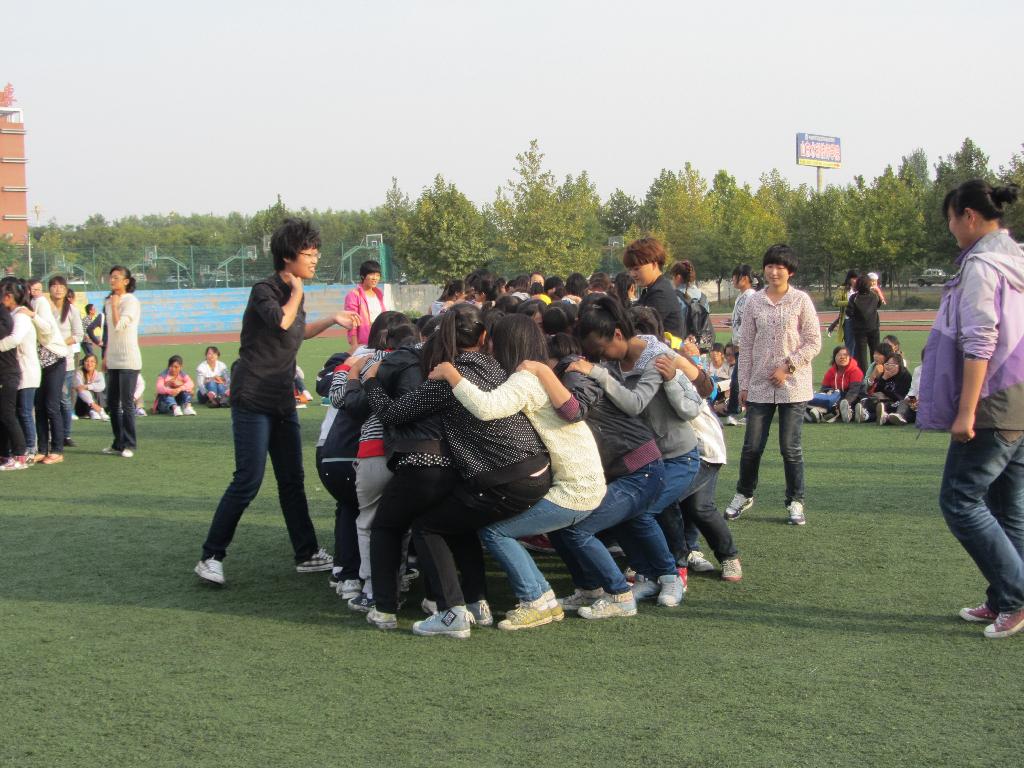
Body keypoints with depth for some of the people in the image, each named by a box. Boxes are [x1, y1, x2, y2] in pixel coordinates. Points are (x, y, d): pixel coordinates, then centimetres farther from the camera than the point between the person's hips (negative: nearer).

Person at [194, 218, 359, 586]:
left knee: (292, 480, 10)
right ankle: (211, 557, -3)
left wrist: (332, 320, 24)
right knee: (248, 482, -11)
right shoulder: (264, 290, -11)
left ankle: (307, 555, 17)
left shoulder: (292, 292, 14)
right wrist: (297, 292, -15)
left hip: (282, 400, 8)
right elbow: (281, 321, -32)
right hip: (253, 400, -8)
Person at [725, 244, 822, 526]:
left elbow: (813, 343, -2)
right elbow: (746, 345, 8)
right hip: (759, 385, 2)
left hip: (793, 386, -2)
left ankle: (795, 501, 14)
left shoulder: (801, 301, -2)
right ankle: (744, 494, 24)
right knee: (752, 446, 4)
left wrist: (788, 367, -12)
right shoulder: (754, 302, 5)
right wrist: (743, 384, 6)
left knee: (791, 447, 0)